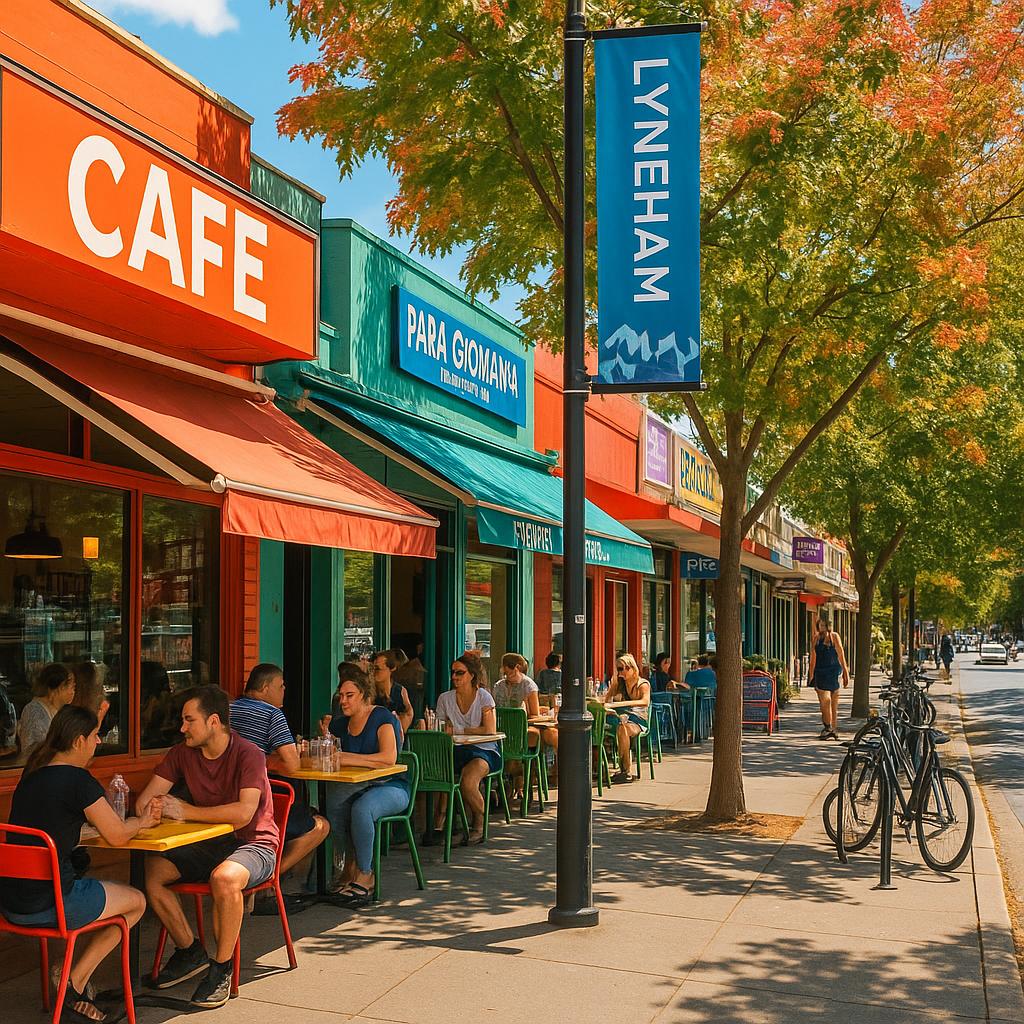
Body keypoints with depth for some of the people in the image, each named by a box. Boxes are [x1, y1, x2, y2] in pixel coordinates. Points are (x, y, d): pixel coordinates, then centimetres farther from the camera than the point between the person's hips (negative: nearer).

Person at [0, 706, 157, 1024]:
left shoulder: (32, 774, 8)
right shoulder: (78, 779, -16)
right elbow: (117, 836, -9)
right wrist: (142, 820, 14)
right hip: (47, 904, -8)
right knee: (136, 901, 14)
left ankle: (74, 980, 21)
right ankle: (74, 984, 13)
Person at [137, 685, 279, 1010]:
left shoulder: (248, 755, -17)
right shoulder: (182, 753, 3)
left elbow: (244, 812, -29)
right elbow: (145, 801, 1)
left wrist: (185, 811, -24)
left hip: (253, 843, -7)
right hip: (207, 844, 7)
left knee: (225, 877, -37)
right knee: (150, 870, -15)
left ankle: (222, 968, -14)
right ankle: (190, 952, 4)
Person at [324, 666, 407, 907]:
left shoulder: (382, 717, -11)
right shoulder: (341, 724, 10)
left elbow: (389, 758, -25)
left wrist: (346, 758, -26)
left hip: (392, 787, -5)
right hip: (360, 787, 5)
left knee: (361, 808, -35)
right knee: (333, 802, -27)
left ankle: (365, 875, -18)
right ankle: (350, 866, -11)